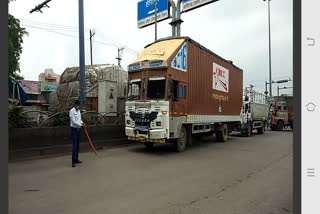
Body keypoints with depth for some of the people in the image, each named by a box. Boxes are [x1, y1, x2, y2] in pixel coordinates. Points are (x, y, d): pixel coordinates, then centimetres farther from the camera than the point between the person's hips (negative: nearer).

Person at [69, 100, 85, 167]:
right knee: (74, 146, -11)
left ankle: (76, 159, 21)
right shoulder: (72, 111, -14)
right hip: (74, 129, -8)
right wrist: (81, 125, -20)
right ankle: (73, 162, -8)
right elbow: (73, 121, -20)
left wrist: (82, 123, -1)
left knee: (77, 145, 12)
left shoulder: (79, 111, 11)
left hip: (78, 129, 8)